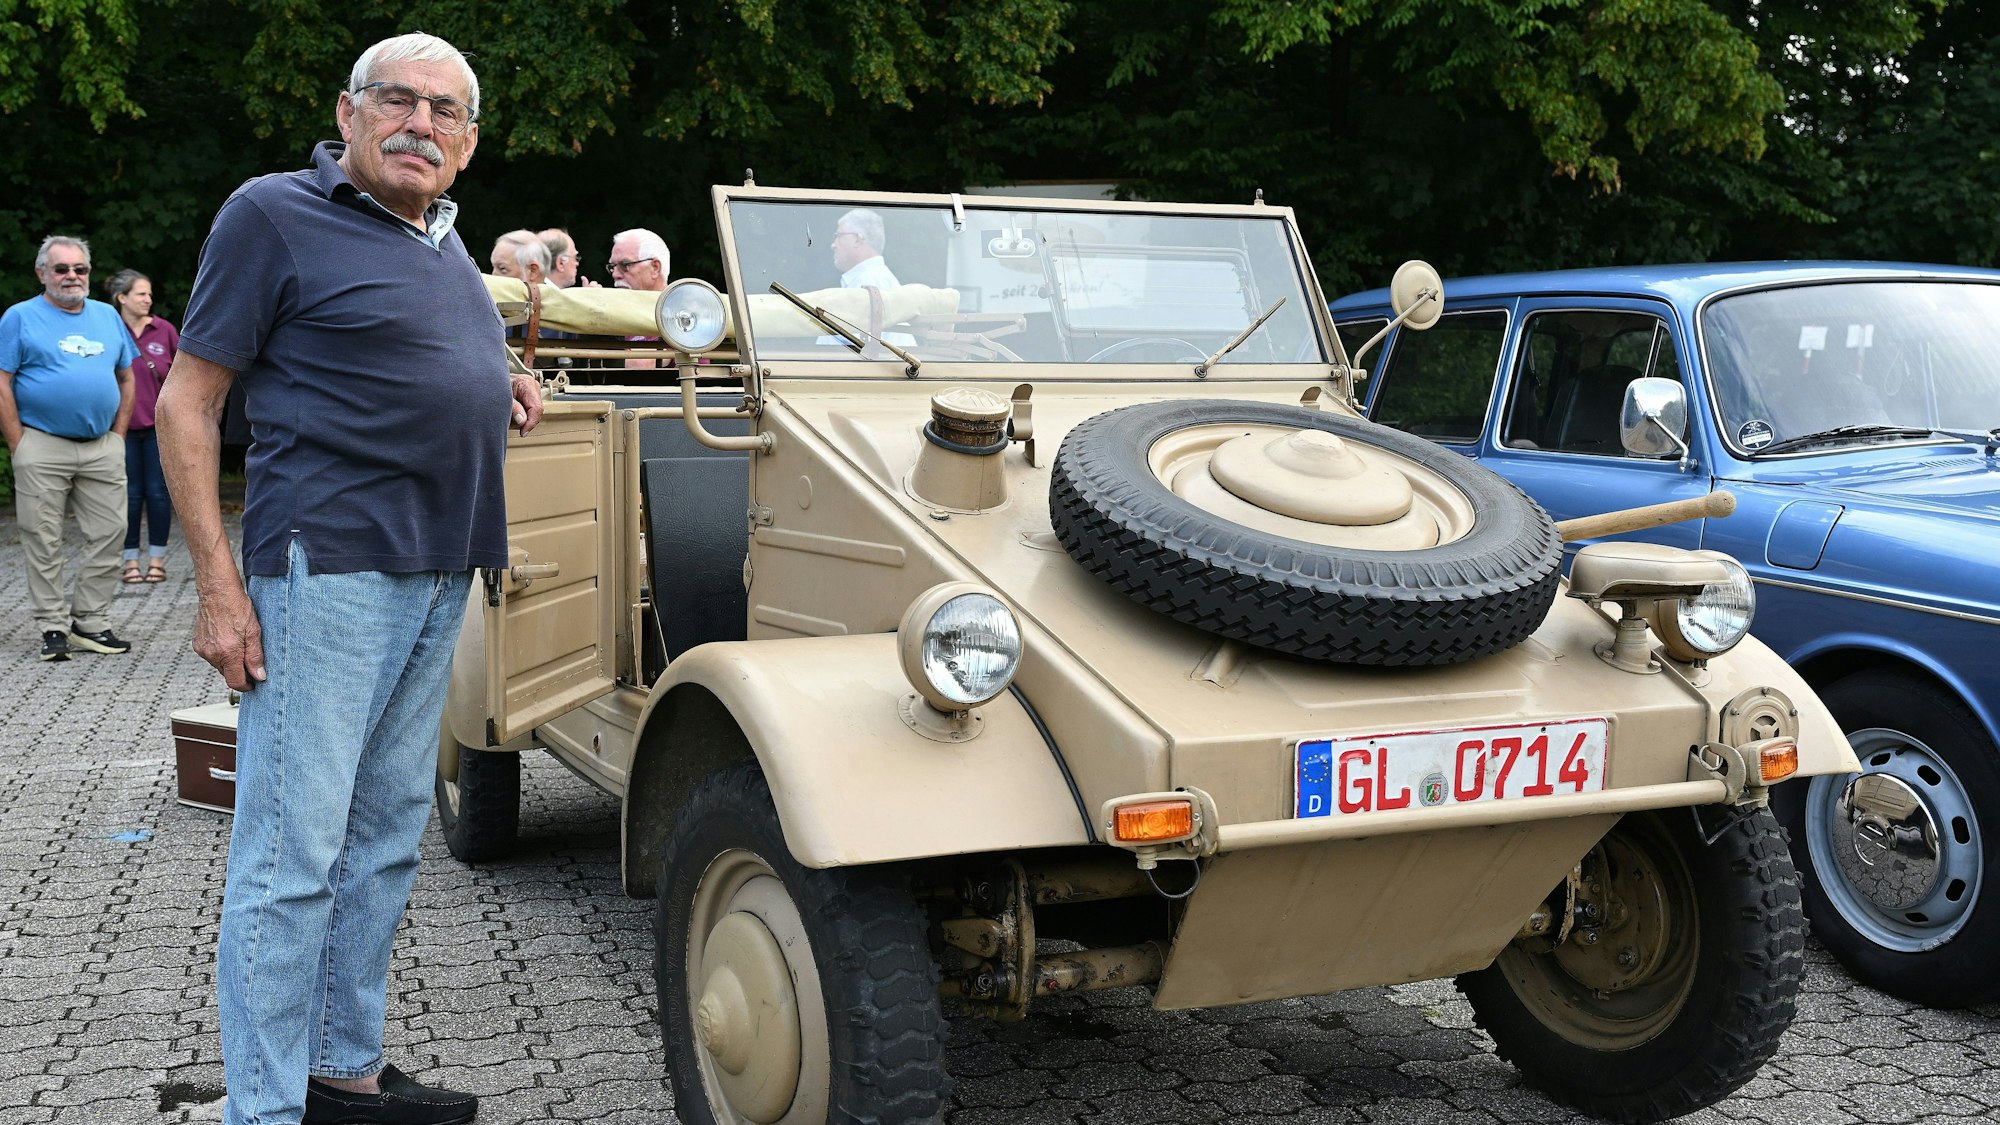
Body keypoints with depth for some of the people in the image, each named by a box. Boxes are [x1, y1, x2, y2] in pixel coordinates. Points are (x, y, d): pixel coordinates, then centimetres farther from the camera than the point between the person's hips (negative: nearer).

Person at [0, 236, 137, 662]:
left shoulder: (107, 316, 14)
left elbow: (126, 379, 18)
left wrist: (118, 436, 8)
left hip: (103, 449, 4)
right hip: (42, 448, -4)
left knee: (108, 534, 2)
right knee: (44, 542, 0)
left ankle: (91, 622, 12)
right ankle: (53, 627, 7)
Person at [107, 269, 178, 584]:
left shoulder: (164, 330, -1)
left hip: (159, 425, 1)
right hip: (123, 426, -1)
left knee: (158, 492, 5)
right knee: (130, 494, 6)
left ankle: (157, 559, 13)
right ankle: (131, 559, 14)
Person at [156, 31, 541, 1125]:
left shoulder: (444, 239, 17)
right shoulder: (274, 214, -5)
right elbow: (186, 401, -7)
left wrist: (492, 383, 11)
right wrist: (217, 583, -15)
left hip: (435, 577, 8)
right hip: (327, 567, -8)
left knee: (385, 838, 14)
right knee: (292, 851, -5)